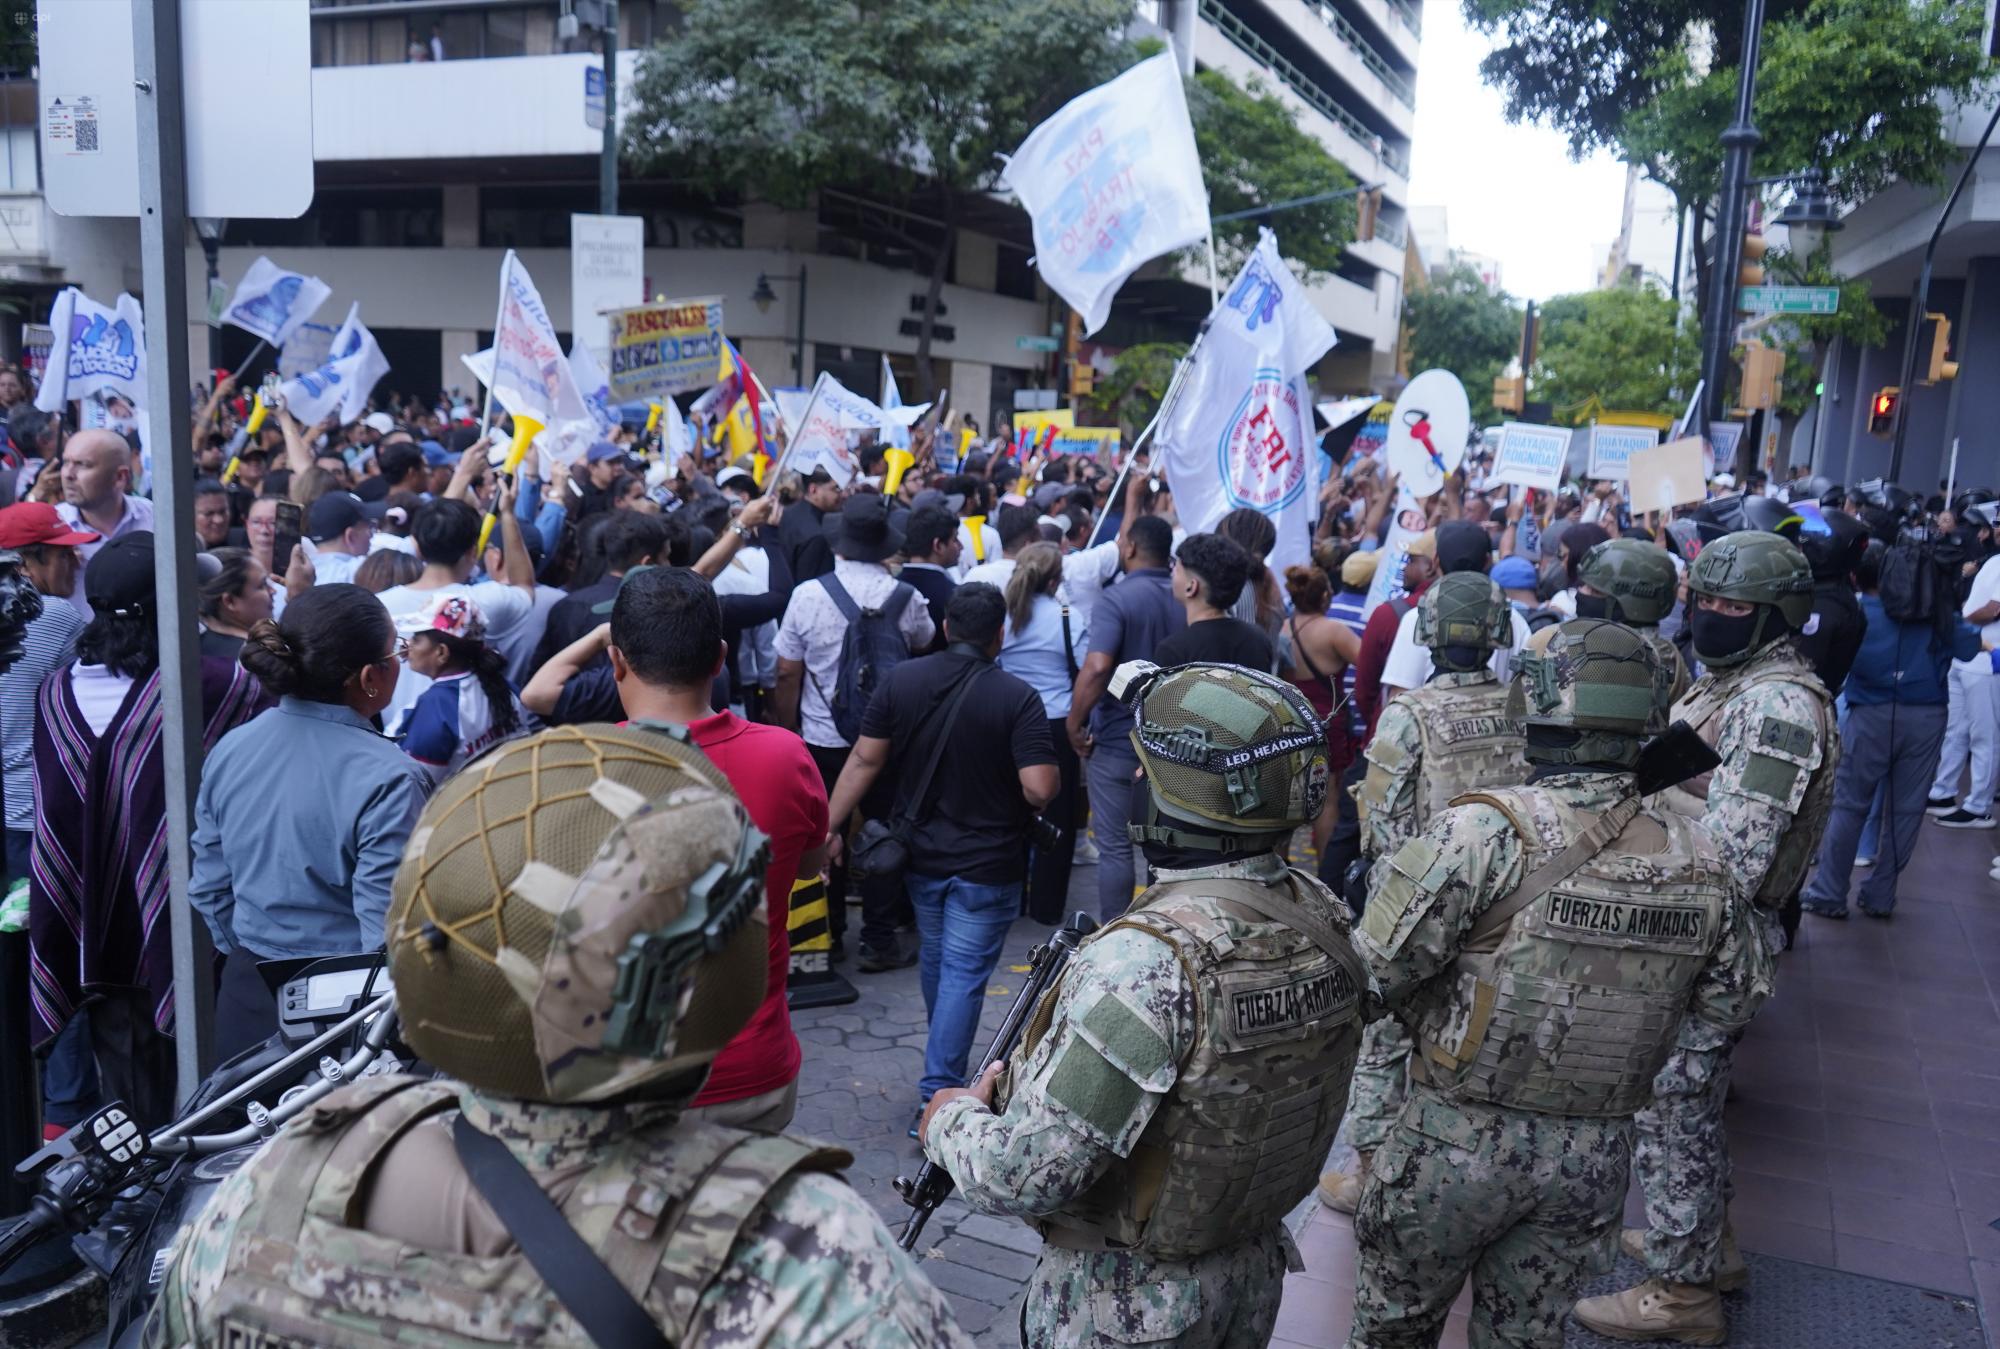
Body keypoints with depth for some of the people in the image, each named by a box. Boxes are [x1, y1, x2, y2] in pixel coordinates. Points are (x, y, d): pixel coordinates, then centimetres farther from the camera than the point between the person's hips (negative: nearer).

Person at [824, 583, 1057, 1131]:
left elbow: (865, 760, -4)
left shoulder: (901, 680, -5)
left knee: (934, 957, 24)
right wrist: (1051, 774, 1)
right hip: (986, 865, -4)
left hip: (918, 853, 5)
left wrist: (829, 824, 2)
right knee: (964, 973, 3)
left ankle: (943, 1064, 43)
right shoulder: (1017, 698, -16)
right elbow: (1040, 789, -22)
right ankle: (938, 1094, 2)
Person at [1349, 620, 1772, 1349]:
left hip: (1459, 1141, -4)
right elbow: (1728, 1009, 8)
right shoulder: (1700, 861, -6)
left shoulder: (1483, 831, -23)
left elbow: (1376, 968, -21)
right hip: (1597, 1155, 4)